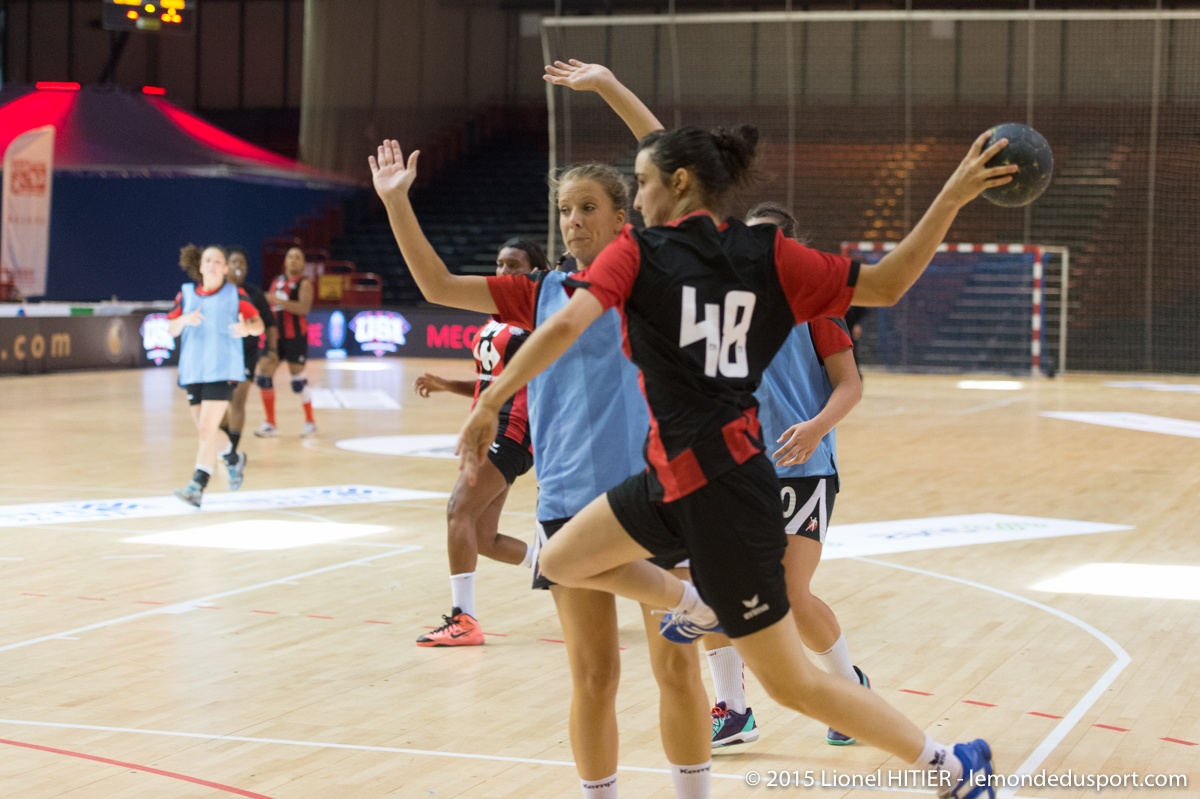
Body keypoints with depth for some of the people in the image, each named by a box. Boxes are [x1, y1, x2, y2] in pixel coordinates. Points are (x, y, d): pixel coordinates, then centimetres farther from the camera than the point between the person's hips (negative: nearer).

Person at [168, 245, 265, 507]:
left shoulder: (235, 294, -1)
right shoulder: (186, 293, 7)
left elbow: (258, 323, 0)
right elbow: (171, 329, 7)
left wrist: (247, 328, -23)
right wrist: (184, 320, -15)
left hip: (222, 370, -5)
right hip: (193, 370, 5)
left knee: (208, 429, -16)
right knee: (203, 430, 13)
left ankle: (197, 488, -21)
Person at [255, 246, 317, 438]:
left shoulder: (304, 283, -6)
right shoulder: (277, 282, 14)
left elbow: (304, 308, -23)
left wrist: (278, 300, -30)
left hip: (295, 337, -6)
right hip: (275, 335, 6)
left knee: (298, 378, -3)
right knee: (264, 375, -1)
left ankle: (310, 422, 13)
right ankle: (270, 424, 7)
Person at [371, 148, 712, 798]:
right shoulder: (541, 295, 10)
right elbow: (438, 285, 9)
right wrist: (397, 201, -1)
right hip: (572, 502, 2)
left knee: (677, 666, 1)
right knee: (593, 678, 5)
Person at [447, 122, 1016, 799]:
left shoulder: (638, 252, -9)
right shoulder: (765, 254, 4)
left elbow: (566, 325, -22)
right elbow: (885, 285, 0)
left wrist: (490, 404, -16)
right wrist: (953, 197, 4)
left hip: (721, 488, -7)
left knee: (790, 680, 4)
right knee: (562, 560, 21)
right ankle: (698, 606, 35)